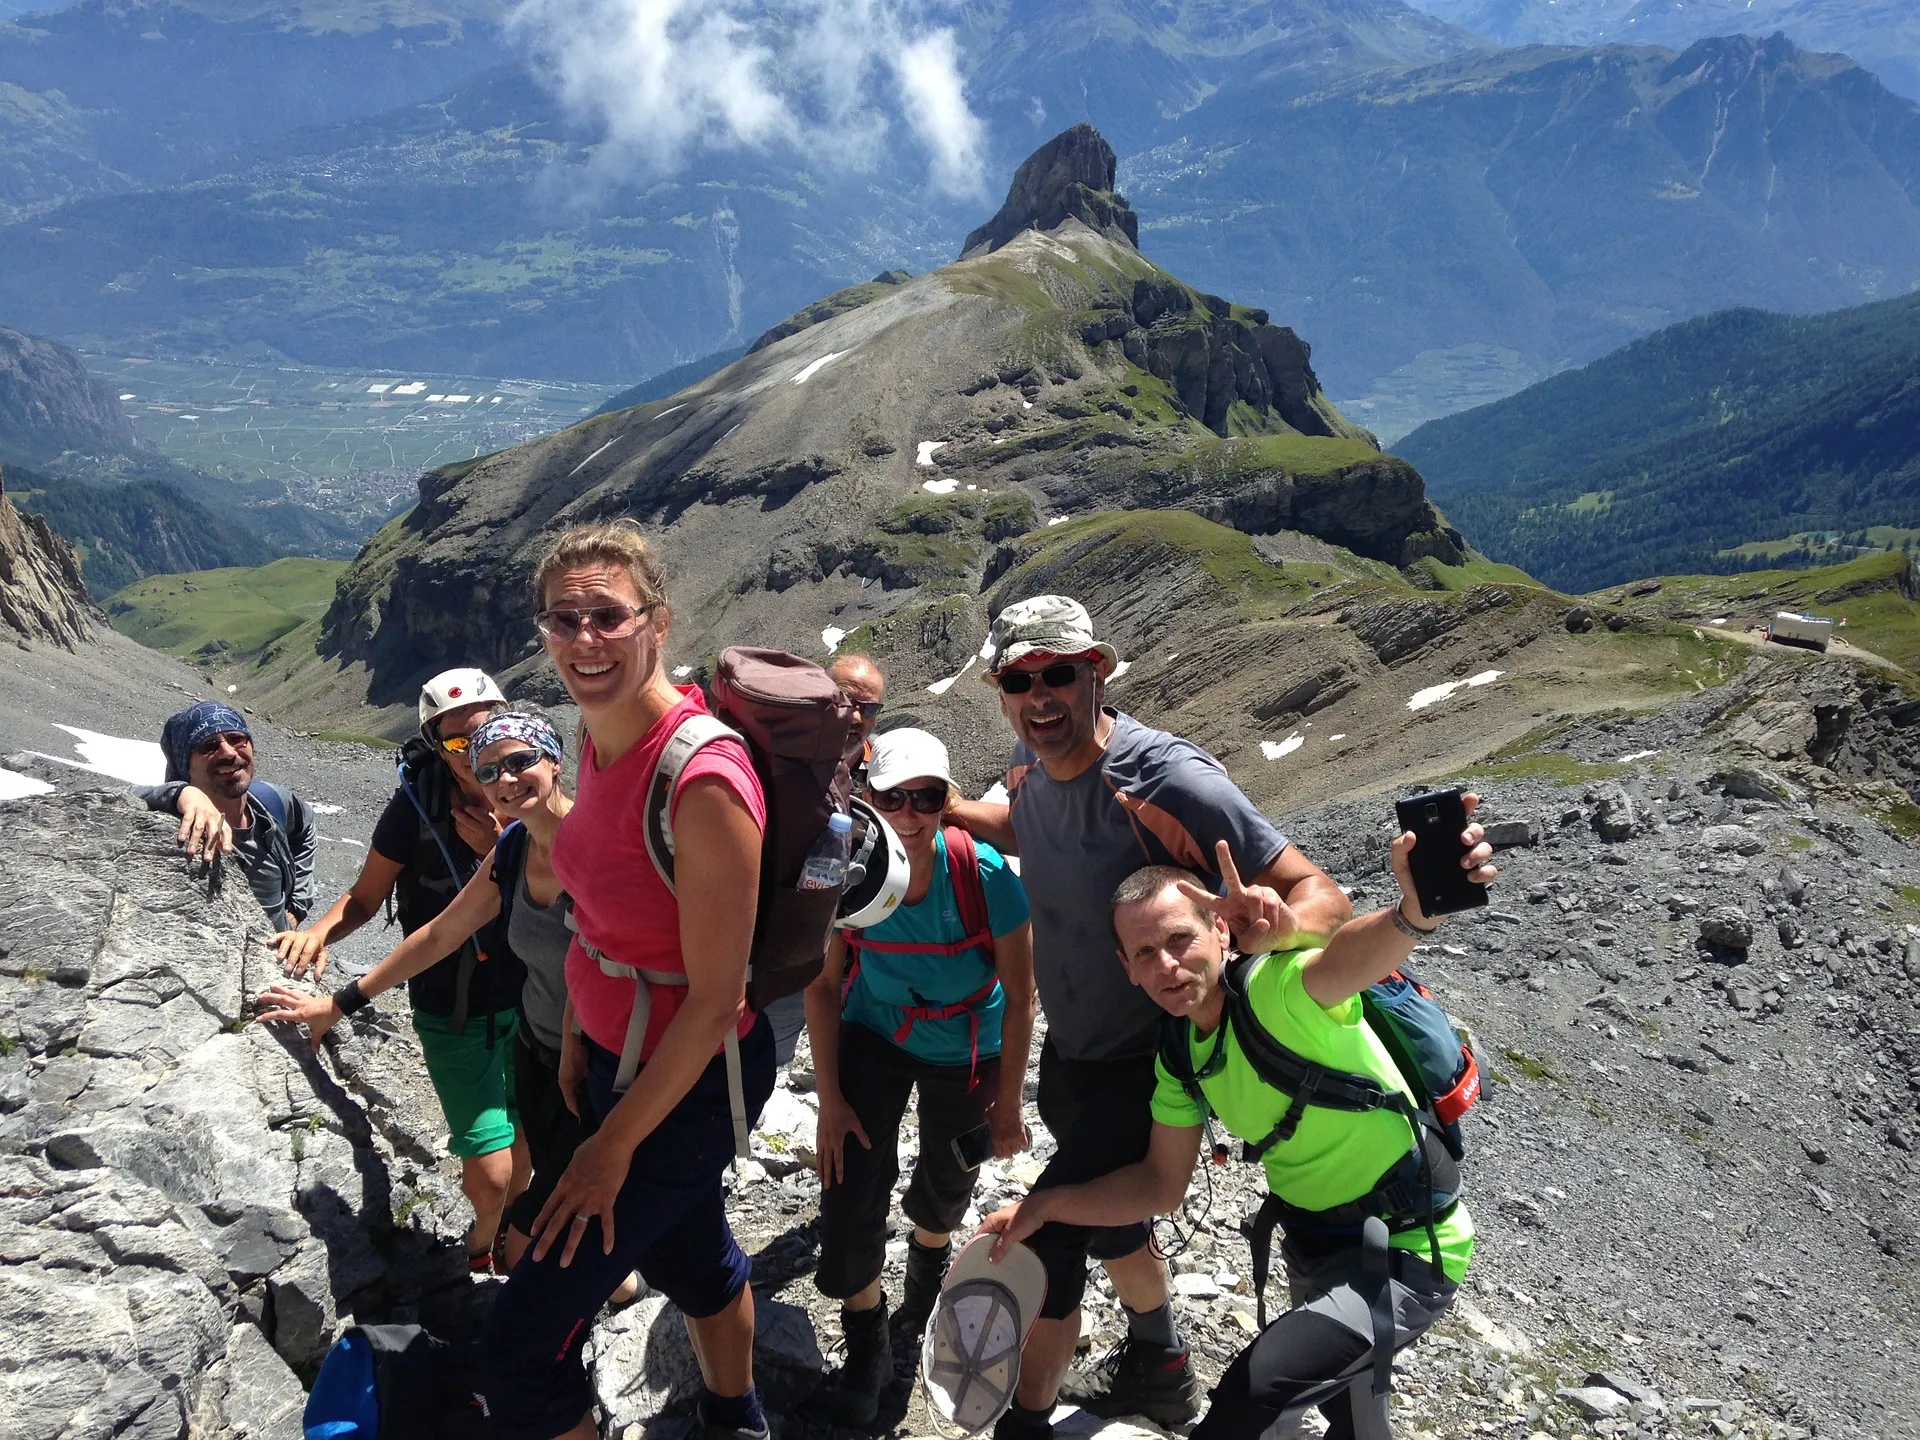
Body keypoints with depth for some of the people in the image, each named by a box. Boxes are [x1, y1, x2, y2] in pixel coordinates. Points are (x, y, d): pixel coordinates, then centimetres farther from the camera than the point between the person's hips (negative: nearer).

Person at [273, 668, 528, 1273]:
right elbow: (365, 898, -6)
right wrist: (319, 931, -24)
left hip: (524, 999, 3)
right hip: (452, 1012, -3)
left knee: (524, 1137, 17)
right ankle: (483, 1235, 29)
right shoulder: (416, 807, -17)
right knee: (490, 1170, -6)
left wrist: (496, 850, -22)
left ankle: (509, 1235, 47)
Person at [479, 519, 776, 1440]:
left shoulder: (702, 782, -32)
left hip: (689, 1082, -8)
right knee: (686, 1254, 31)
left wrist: (613, 1148, -16)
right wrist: (579, 1035, 14)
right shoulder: (601, 735, -6)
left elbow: (715, 1000, -25)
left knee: (521, 1343, -1)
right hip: (617, 1048, 8)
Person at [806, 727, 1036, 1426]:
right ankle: (866, 1345, 19)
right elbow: (824, 984, -12)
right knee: (849, 1196, -9)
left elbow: (1020, 996, -19)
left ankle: (929, 1259, 58)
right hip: (875, 1035, 1)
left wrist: (1008, 1100, -11)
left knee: (946, 1186, 20)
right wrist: (829, 1098, -11)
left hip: (966, 1050, 0)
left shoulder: (984, 873, -31)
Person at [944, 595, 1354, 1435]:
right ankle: (1160, 1373, 54)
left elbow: (1318, 893, -31)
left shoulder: (1170, 781, -31)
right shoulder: (1033, 760, -9)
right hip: (1070, 1050, 8)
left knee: (1045, 1238, -7)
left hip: (1147, 1067, -8)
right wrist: (950, 809, -1)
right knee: (1105, 1217, 26)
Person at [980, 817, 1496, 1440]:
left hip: (1407, 1248, -8)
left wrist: (1415, 911, -73)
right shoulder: (1179, 1055, -3)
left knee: (1256, 1389, -28)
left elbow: (1351, 956, -52)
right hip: (1315, 1246, 8)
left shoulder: (1277, 985, -29)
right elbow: (1162, 1184, 4)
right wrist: (1044, 1206, -4)